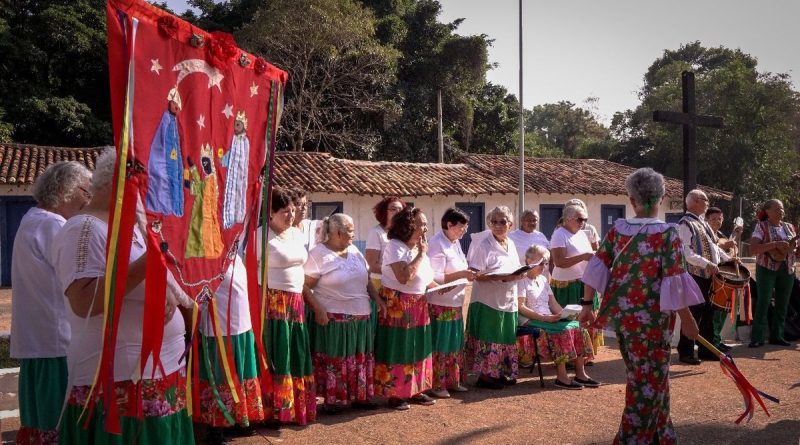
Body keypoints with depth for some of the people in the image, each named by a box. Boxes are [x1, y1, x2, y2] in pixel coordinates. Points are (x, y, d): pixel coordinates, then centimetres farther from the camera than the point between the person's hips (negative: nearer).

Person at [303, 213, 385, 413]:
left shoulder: (354, 251, 11)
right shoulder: (319, 254, -10)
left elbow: (367, 279, 18)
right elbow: (305, 286, -14)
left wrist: (377, 299, 6)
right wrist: (318, 310, -20)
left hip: (360, 317, 7)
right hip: (333, 319, -7)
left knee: (360, 358, 12)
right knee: (334, 360, 0)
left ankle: (359, 397, 23)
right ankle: (332, 400, 11)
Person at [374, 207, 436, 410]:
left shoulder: (419, 247, 9)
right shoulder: (395, 247, -17)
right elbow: (404, 277, -30)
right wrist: (421, 254, -22)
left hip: (418, 306, 8)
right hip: (397, 306, -8)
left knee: (417, 348, 13)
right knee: (397, 350, -1)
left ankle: (414, 390, 25)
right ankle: (394, 394, 9)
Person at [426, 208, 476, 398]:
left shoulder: (455, 242, 11)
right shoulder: (437, 245, -18)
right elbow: (435, 278, -24)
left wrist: (467, 274, 3)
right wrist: (461, 274, -23)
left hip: (455, 303, 9)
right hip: (440, 305, -9)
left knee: (455, 344, 16)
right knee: (440, 346, 1)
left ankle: (452, 381, 27)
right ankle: (436, 385, 12)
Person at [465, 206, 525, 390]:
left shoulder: (511, 244, 12)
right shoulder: (483, 244, -12)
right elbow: (477, 275, -18)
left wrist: (519, 275, -2)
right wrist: (503, 278, -25)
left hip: (508, 301, 7)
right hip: (488, 301, -7)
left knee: (506, 339, 12)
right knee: (488, 340, -2)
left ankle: (502, 373, 23)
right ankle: (484, 376, 8)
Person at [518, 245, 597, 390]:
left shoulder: (543, 279, 22)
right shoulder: (523, 280, -5)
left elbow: (553, 303, 19)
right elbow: (521, 307, -15)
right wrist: (544, 318, -21)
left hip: (549, 318, 8)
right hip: (530, 321, -8)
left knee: (578, 327, -13)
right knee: (563, 330, -30)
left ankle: (580, 374, -10)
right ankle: (562, 377, -27)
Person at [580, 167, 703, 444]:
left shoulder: (617, 229, 0)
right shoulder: (667, 233, -13)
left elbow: (597, 267, -2)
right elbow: (674, 283, -15)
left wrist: (587, 304, 4)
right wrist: (687, 319, -5)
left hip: (621, 315, 6)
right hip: (651, 319, -6)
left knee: (642, 376, 21)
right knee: (649, 380, 9)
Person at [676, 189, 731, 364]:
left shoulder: (703, 222, 17)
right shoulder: (686, 224, -13)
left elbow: (714, 246, 24)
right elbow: (686, 253, -21)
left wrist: (728, 259, 14)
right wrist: (707, 264, -26)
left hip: (710, 276, 9)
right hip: (696, 275, -9)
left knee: (708, 313, 13)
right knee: (694, 314, -4)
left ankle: (706, 350, 23)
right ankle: (685, 352, 4)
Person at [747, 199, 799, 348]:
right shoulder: (761, 226, -5)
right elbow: (753, 249, -17)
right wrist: (775, 244, -24)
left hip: (787, 269, 6)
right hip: (767, 269, -6)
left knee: (782, 304, 8)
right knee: (763, 302, -8)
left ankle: (776, 336, 17)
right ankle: (757, 338, -5)